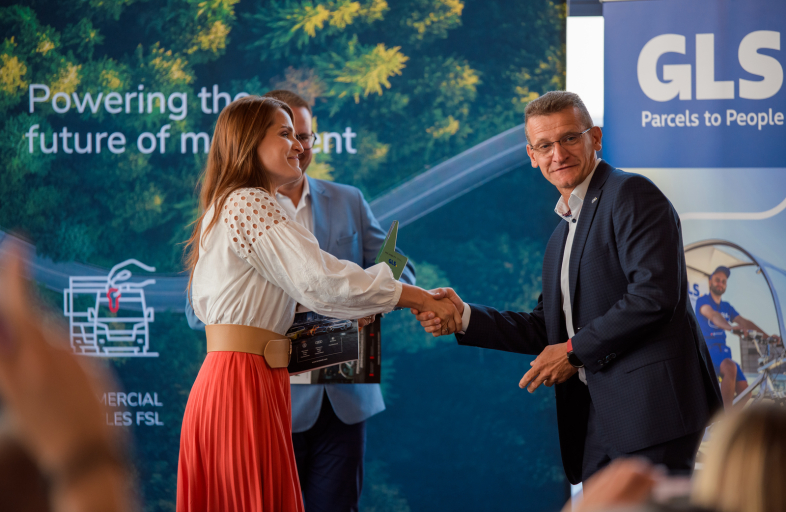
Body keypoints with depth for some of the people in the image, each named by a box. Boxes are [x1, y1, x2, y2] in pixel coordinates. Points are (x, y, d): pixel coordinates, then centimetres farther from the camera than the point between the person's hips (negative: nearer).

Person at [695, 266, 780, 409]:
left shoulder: (726, 307, 21)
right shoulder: (703, 301, -1)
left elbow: (744, 322, 12)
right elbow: (713, 315, -22)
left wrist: (767, 336, -2)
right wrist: (730, 327, -43)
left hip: (723, 351, 7)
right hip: (707, 349, -7)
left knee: (744, 391, -12)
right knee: (730, 368, -38)